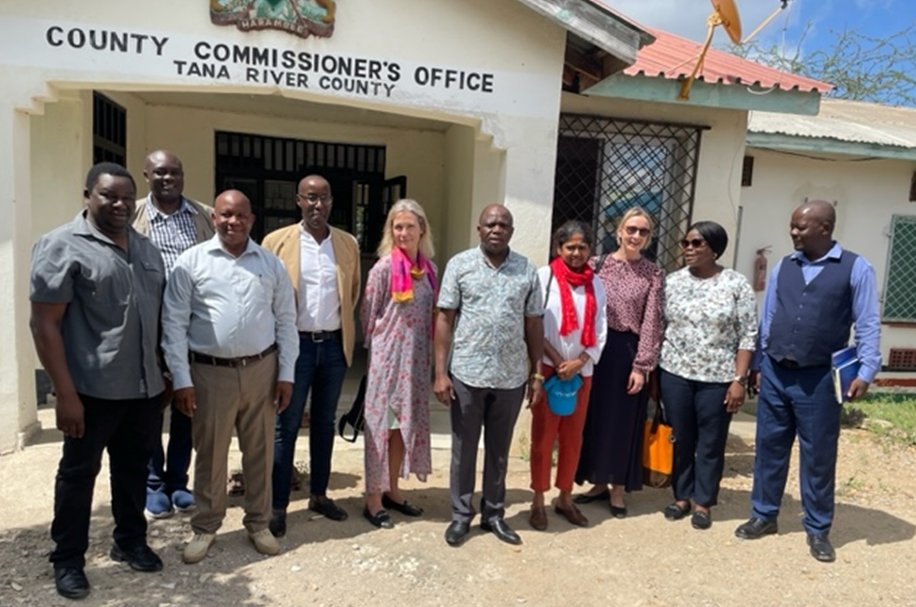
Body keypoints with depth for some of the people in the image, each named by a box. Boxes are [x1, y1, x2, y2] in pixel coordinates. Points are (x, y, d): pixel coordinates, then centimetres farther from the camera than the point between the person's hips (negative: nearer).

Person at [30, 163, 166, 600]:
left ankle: (130, 542, 36)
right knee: (79, 472, 10)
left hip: (145, 386, 6)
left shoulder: (145, 248, 10)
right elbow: (44, 324, -12)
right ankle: (68, 559, 28)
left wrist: (166, 374, 12)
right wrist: (66, 394, -16)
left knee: (134, 468, 18)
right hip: (93, 388, -5)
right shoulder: (62, 246, -9)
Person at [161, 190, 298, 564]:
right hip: (210, 372, -2)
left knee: (260, 452, 12)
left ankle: (258, 523, 29)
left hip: (262, 370, 2)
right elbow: (174, 323, -3)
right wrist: (181, 378, -8)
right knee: (210, 454, 10)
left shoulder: (271, 264, 5)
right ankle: (205, 527, 28)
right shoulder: (191, 262, -2)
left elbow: (286, 321, 6)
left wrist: (286, 374, 1)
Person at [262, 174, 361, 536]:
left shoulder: (348, 244, 5)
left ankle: (319, 495, 28)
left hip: (335, 345, 3)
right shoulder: (276, 241, -4)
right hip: (295, 344, -3)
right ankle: (278, 506, 15)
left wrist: (343, 323, 11)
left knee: (324, 423, 14)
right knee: (286, 426, 4)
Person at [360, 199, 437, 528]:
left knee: (407, 423, 13)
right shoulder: (384, 267, -10)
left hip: (417, 358, 6)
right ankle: (373, 500, 13)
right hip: (388, 356, -6)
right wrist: (379, 345, 2)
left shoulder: (428, 268, 6)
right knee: (380, 425, 2)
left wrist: (432, 357, 9)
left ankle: (392, 490, 28)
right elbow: (367, 314, -5)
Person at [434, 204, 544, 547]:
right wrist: (440, 372, -7)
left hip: (511, 376, 2)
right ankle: (461, 515, 26)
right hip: (467, 373, -1)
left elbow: (534, 324, 7)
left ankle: (494, 513, 31)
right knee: (464, 448, 11)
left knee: (499, 449, 15)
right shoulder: (460, 265, -2)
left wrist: (537, 373, 4)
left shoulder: (527, 271, 4)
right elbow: (445, 319, -3)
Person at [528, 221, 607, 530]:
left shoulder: (595, 283, 6)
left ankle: (565, 497, 26)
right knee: (543, 436, 4)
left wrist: (579, 362, -10)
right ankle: (538, 501, 16)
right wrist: (557, 360, -13)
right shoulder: (544, 276, -7)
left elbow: (600, 330, 4)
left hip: (582, 370, 4)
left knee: (573, 436, 12)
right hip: (548, 367, -4)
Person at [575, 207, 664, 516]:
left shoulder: (654, 275, 0)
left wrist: (641, 366, -8)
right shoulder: (597, 265, 3)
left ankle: (618, 490, 22)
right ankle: (599, 483, 27)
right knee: (594, 416, 10)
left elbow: (651, 322, -3)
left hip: (628, 351, -2)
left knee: (624, 421, 7)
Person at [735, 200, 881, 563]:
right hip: (775, 373, 4)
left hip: (818, 378, -4)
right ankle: (764, 516, 28)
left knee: (818, 456, 8)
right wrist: (762, 364, 12)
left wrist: (866, 372, -13)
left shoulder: (856, 268, -4)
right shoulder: (783, 268, 7)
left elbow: (867, 324, -6)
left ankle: (818, 530, 25)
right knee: (769, 447, 13)